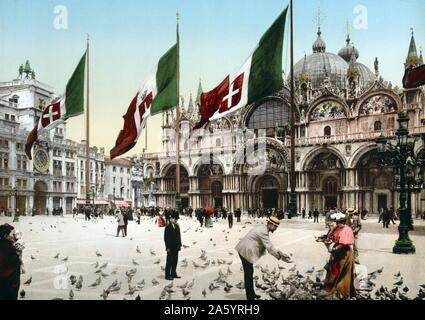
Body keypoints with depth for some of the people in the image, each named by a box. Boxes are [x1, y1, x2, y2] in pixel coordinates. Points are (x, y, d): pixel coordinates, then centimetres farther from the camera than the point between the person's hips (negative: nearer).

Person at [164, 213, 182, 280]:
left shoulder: (177, 226, 9)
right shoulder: (168, 227, -12)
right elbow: (166, 238, -13)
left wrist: (180, 245, 10)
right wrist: (168, 247, -15)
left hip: (176, 247, 7)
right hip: (170, 248, -7)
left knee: (175, 261, 12)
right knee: (169, 261, 0)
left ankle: (173, 274, 22)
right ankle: (167, 275, 7)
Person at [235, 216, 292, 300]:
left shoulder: (263, 228, 10)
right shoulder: (263, 232, -21)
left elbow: (269, 245, 12)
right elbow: (269, 248, -22)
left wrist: (280, 253, 5)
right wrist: (281, 257, -15)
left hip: (244, 250, 10)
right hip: (246, 251, -10)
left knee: (249, 273, 17)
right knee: (248, 273, -2)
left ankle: (251, 294, 28)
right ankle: (250, 297, 6)